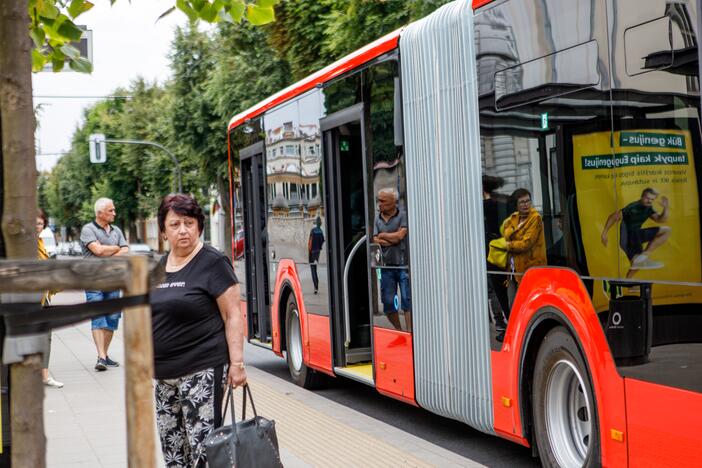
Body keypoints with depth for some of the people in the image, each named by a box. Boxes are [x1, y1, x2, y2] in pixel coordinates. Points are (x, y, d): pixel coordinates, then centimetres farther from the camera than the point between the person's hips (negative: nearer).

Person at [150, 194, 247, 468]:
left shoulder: (212, 263, -7)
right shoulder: (159, 267, 13)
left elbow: (233, 315, -10)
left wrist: (236, 363, -16)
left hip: (202, 371, -7)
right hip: (165, 373, 7)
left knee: (203, 446, -10)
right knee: (171, 446, 9)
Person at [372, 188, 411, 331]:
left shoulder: (403, 216, -2)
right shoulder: (378, 219, 11)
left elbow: (400, 235, -15)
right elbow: (375, 240, 1)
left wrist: (383, 235, -1)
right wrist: (392, 239, -12)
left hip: (403, 265, -4)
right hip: (386, 266, 5)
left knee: (407, 300, -7)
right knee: (388, 302, 5)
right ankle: (398, 331, 21)